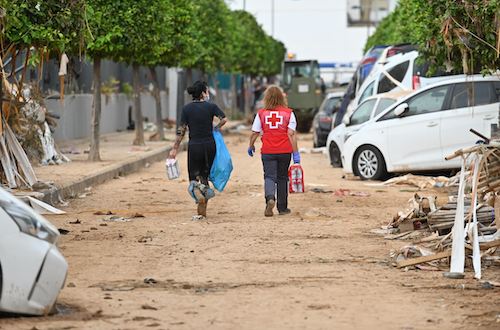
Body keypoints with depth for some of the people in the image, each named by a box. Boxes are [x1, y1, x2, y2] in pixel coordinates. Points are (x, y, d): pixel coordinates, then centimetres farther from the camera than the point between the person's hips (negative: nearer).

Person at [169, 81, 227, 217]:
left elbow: (181, 130, -3)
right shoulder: (211, 106, -2)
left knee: (193, 178, 6)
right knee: (204, 176, 16)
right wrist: (217, 128, 3)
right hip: (209, 144, 1)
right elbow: (224, 119, -17)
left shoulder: (186, 109, -1)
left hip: (194, 146, -1)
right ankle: (203, 210, 14)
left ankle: (198, 195, -28)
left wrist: (175, 148, 2)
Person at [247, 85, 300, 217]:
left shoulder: (261, 114, -1)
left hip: (267, 151, 0)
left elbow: (254, 133, 2)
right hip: (284, 151, 1)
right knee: (282, 178, 13)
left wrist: (251, 146, 19)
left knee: (269, 176, 1)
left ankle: (270, 198, -28)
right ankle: (282, 207, 20)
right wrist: (295, 152, -4)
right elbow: (291, 134, -7)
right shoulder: (288, 113, -3)